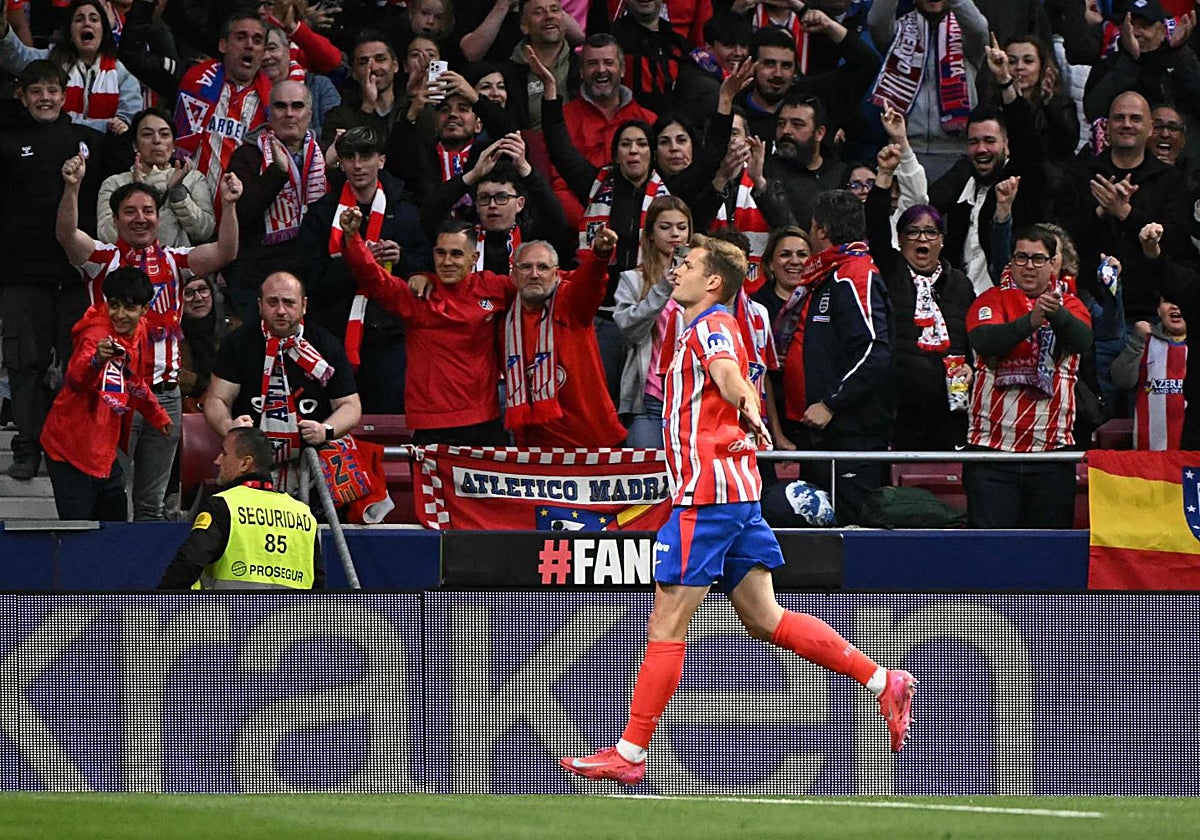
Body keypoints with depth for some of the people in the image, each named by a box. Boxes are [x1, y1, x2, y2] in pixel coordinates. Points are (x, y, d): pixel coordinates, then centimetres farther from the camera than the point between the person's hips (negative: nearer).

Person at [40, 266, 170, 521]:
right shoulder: (96, 333, -20)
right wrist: (97, 361, -60)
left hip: (104, 450, 8)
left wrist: (156, 415, 36)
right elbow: (75, 380, -40)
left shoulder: (137, 333, 5)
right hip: (71, 449, -8)